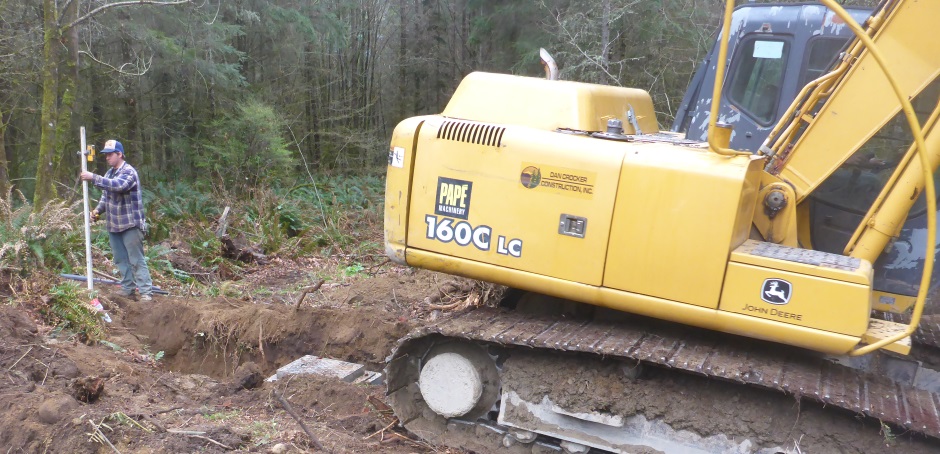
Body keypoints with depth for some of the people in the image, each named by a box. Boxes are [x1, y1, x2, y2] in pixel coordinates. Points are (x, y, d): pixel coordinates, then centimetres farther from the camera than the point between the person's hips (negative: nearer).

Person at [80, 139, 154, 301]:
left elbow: (118, 185, -33)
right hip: (113, 224, 9)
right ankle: (127, 287, 24)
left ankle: (146, 291, -5)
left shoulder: (129, 172, -13)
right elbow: (106, 195, 24)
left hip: (130, 224, -9)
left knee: (136, 259, -7)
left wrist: (94, 178, -33)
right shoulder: (109, 173, 15)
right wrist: (98, 210, 6)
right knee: (120, 259, 14)